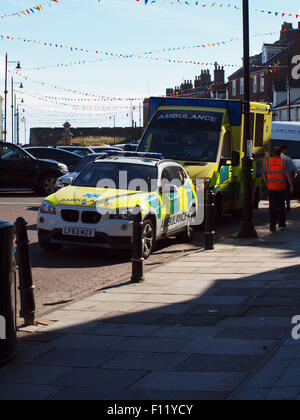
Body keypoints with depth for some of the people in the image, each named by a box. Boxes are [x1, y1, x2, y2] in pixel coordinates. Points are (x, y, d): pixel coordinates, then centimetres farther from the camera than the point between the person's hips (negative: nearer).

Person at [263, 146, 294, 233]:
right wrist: (291, 186, -4)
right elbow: (288, 175, -9)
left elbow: (264, 174, 3)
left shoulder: (267, 162, 1)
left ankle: (272, 226, -6)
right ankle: (282, 223, 26)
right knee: (281, 206, 16)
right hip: (281, 187, 0)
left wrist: (267, 183, 16)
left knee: (272, 207, 2)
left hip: (271, 187, 1)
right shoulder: (283, 162, -4)